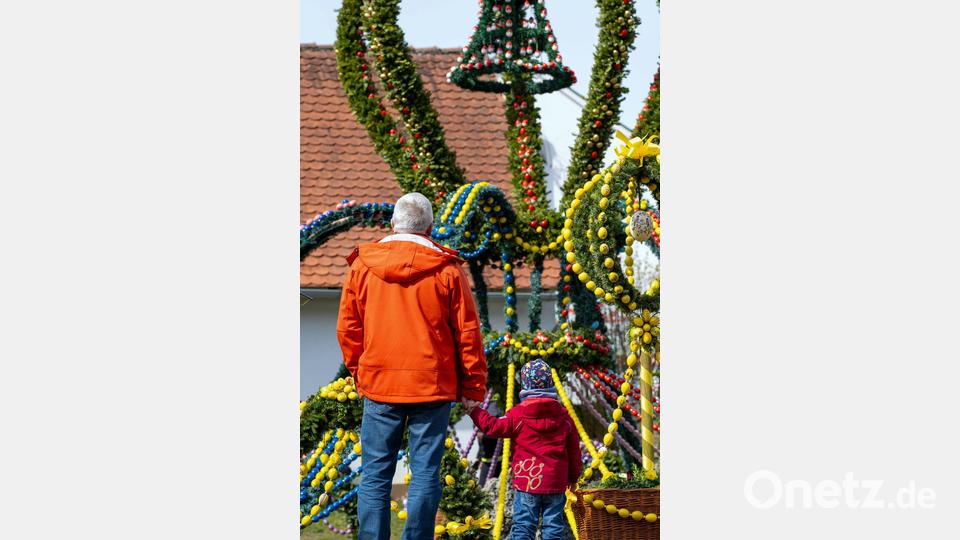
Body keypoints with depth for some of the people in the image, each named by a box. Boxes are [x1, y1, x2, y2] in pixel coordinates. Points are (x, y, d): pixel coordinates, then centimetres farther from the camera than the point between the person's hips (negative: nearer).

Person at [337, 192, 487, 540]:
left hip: (378, 383, 1)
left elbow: (347, 328, 7)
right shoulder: (447, 270, -2)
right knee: (425, 474, 3)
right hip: (433, 386, -1)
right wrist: (473, 387, 8)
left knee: (375, 475, 6)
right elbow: (467, 333, 0)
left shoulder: (362, 266, 2)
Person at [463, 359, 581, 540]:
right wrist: (573, 476, 20)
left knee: (523, 525, -1)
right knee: (554, 525, 5)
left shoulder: (517, 414, -6)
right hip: (556, 483, 2)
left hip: (526, 483, -2)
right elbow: (573, 449, 8)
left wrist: (473, 410, 9)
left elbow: (493, 427, 0)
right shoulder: (563, 416, 4)